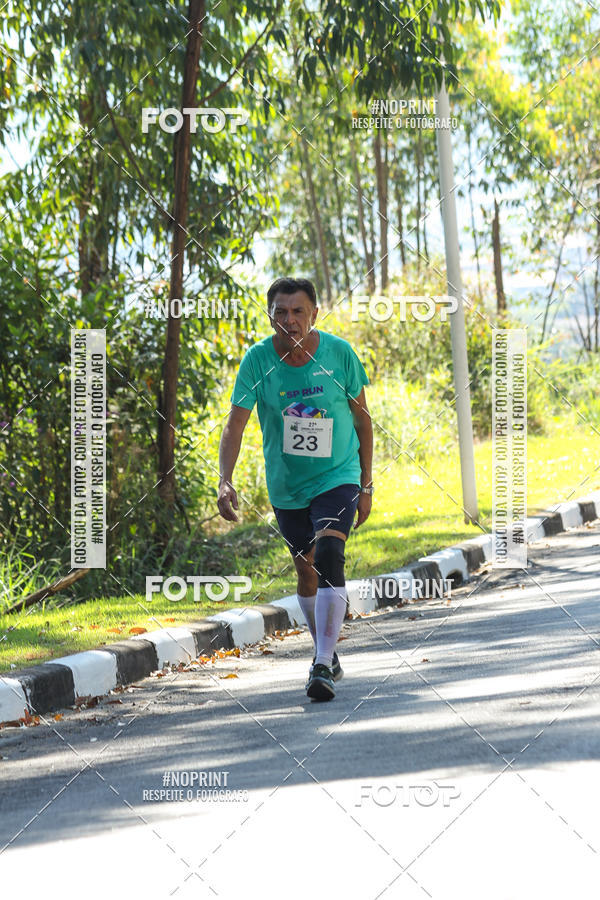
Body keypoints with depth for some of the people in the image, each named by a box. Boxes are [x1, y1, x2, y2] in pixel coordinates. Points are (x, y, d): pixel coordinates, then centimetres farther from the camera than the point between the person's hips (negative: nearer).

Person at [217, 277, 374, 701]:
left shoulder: (339, 353, -11)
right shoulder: (258, 360, -11)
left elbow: (362, 418, 0)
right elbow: (235, 426, -12)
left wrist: (366, 485, 1)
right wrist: (225, 480, -28)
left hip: (337, 477, -3)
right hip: (286, 485, 3)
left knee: (329, 558, -23)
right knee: (306, 571, 14)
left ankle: (323, 667, -24)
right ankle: (327, 652, 36)